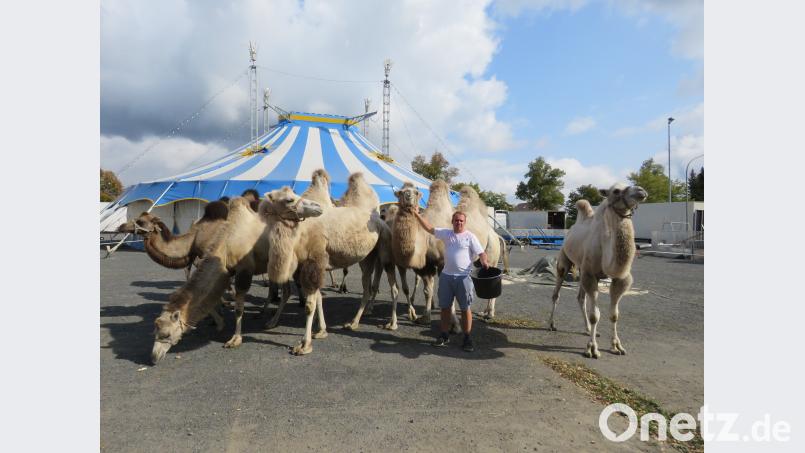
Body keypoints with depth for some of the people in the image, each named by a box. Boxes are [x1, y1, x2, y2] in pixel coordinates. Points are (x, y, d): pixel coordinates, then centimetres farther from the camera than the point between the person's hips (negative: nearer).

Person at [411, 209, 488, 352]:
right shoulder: (446, 233, 7)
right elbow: (429, 228, 7)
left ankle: (467, 339, 13)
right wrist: (417, 215, 1)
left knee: (465, 309, 3)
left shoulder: (470, 237, -4)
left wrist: (484, 262, -27)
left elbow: (481, 253, -7)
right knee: (445, 307, 11)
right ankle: (444, 336, 24)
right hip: (446, 276, 4)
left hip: (463, 277, -4)